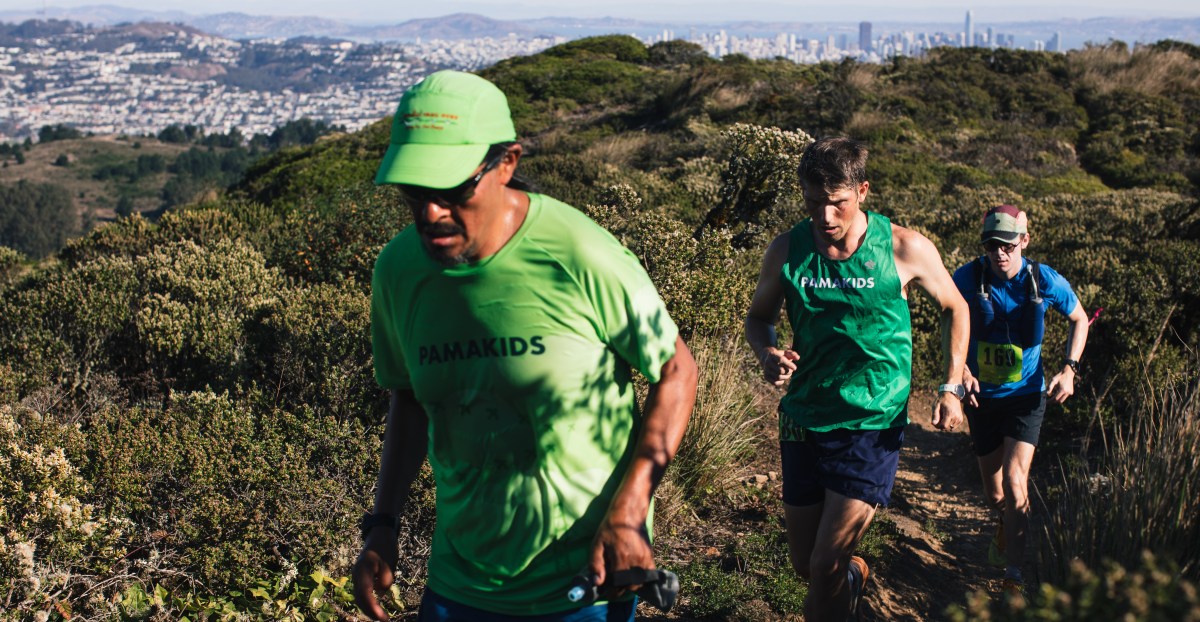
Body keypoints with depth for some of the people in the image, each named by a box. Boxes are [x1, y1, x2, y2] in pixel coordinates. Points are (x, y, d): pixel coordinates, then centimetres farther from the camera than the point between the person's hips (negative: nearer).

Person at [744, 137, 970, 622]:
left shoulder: (906, 249, -10)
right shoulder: (786, 251, -5)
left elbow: (954, 308, 7)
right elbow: (759, 316, 10)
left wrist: (951, 388, -2)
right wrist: (767, 353, -13)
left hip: (874, 423, -3)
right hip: (804, 419, 3)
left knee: (825, 566, -11)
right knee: (804, 563, 15)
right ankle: (854, 573, 49)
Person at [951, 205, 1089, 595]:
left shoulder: (1046, 281, -13)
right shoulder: (967, 278, -14)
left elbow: (1078, 320, 6)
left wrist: (1069, 368, -7)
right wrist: (961, 370, -14)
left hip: (1026, 395, -1)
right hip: (982, 398, 1)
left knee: (1014, 480, -18)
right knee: (995, 494, 11)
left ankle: (1015, 574, -7)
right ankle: (1007, 530, 48)